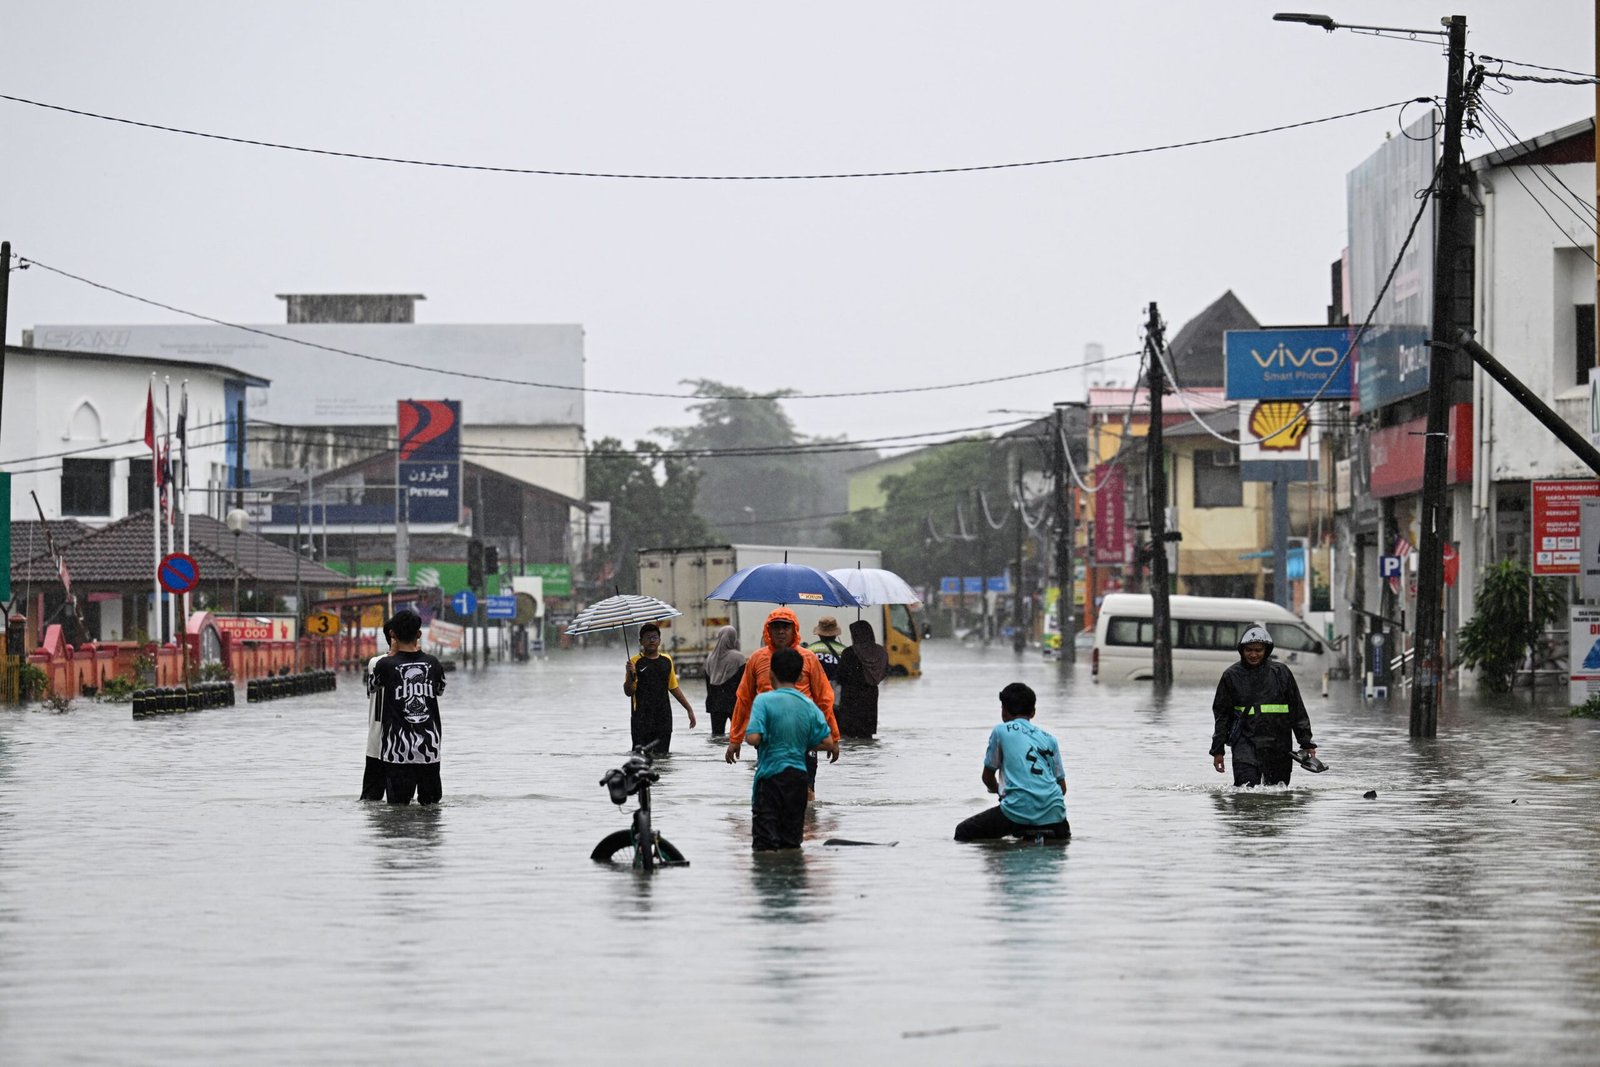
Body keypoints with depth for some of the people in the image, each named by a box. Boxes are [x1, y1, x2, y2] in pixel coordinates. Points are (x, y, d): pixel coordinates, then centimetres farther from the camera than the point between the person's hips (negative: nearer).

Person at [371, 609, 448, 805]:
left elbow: (375, 683, 14)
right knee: (430, 804, 11)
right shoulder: (432, 663, 1)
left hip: (398, 748, -3)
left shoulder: (385, 665, -8)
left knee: (399, 807, 1)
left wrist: (393, 652, 18)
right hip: (430, 745, 3)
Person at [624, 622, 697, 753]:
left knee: (662, 755, 2)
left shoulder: (667, 660, 12)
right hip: (642, 717, -4)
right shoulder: (636, 662, -2)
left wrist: (689, 709, 21)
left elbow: (674, 688, 21)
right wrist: (631, 675, -24)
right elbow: (628, 692, -6)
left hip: (663, 718, 4)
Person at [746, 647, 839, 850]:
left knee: (765, 844, -3)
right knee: (791, 843, 13)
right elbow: (828, 743, 1)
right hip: (798, 776, 4)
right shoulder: (809, 705, 3)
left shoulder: (764, 700, -10)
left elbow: (753, 738, -20)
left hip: (770, 775, -4)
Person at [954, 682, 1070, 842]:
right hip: (1053, 814, 4)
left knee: (963, 833, 7)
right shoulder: (1049, 739, 17)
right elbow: (1062, 786, 17)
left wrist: (999, 790, 38)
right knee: (1063, 835, 35)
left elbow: (987, 777, 16)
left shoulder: (1000, 731, 8)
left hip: (1018, 811, -4)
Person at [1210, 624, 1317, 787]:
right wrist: (1217, 750, 7)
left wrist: (1307, 743, 6)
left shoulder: (1281, 672, 6)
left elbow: (1298, 710, 10)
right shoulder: (1231, 676, 5)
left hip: (1278, 745, 1)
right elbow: (1221, 714, 10)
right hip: (1246, 743, -1)